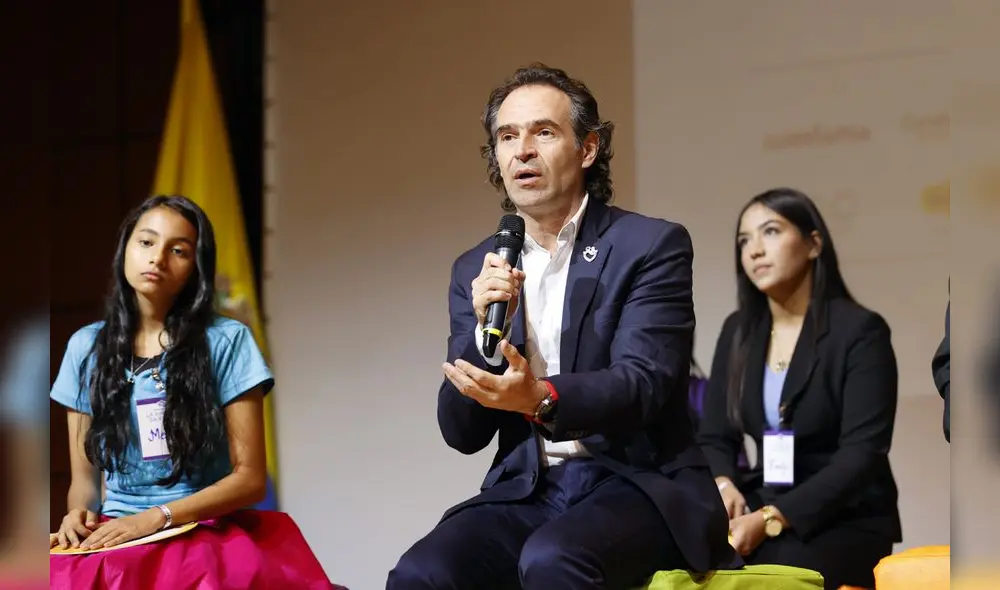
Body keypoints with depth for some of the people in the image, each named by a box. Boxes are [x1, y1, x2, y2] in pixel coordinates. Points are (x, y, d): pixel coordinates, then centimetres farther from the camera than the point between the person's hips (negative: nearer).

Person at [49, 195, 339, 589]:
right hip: (113, 535, 3)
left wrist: (159, 517, -17)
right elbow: (84, 476, 14)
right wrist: (79, 513, -10)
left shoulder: (226, 341, -1)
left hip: (207, 531, -3)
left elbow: (250, 476, -3)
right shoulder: (85, 348, 10)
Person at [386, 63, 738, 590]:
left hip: (636, 486, -4)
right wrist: (486, 328, -13)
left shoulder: (652, 246, -2)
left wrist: (542, 399, -35)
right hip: (525, 492, 4)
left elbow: (641, 384, -15)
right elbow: (461, 433, 5)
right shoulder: (476, 271, 10)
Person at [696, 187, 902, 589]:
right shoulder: (738, 332, 11)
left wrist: (772, 519, -25)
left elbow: (862, 454, -16)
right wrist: (723, 486, -15)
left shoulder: (861, 331, -7)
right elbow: (714, 438, 10)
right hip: (761, 509, 4)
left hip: (846, 519, -4)